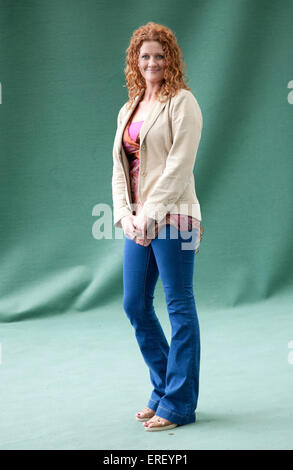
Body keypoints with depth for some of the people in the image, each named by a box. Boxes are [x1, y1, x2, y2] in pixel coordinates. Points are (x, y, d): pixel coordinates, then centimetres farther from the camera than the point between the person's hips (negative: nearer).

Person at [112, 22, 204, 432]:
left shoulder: (182, 102, -4)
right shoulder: (128, 110, 18)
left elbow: (179, 164, -13)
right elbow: (120, 169, 14)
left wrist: (151, 213, -17)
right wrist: (125, 213, -1)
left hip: (171, 217, -8)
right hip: (138, 220, 8)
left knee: (179, 306, -2)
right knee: (135, 305, 9)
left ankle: (179, 404, 4)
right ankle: (164, 389, 23)